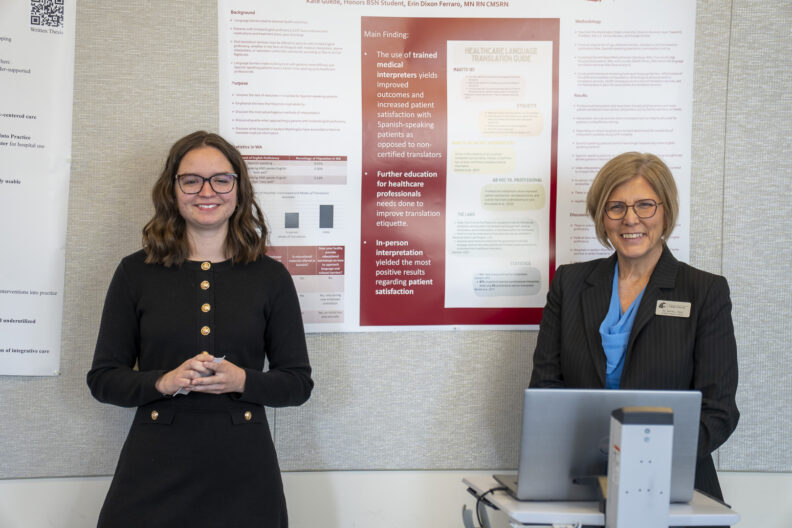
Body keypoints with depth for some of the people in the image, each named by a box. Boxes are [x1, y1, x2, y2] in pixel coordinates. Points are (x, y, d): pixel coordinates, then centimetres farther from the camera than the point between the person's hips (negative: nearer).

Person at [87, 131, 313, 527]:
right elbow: (103, 379, 4)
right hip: (154, 469, 0)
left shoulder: (270, 277, 3)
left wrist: (241, 380, -14)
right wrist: (163, 382, -14)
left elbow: (299, 383, 4)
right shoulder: (136, 272, 3)